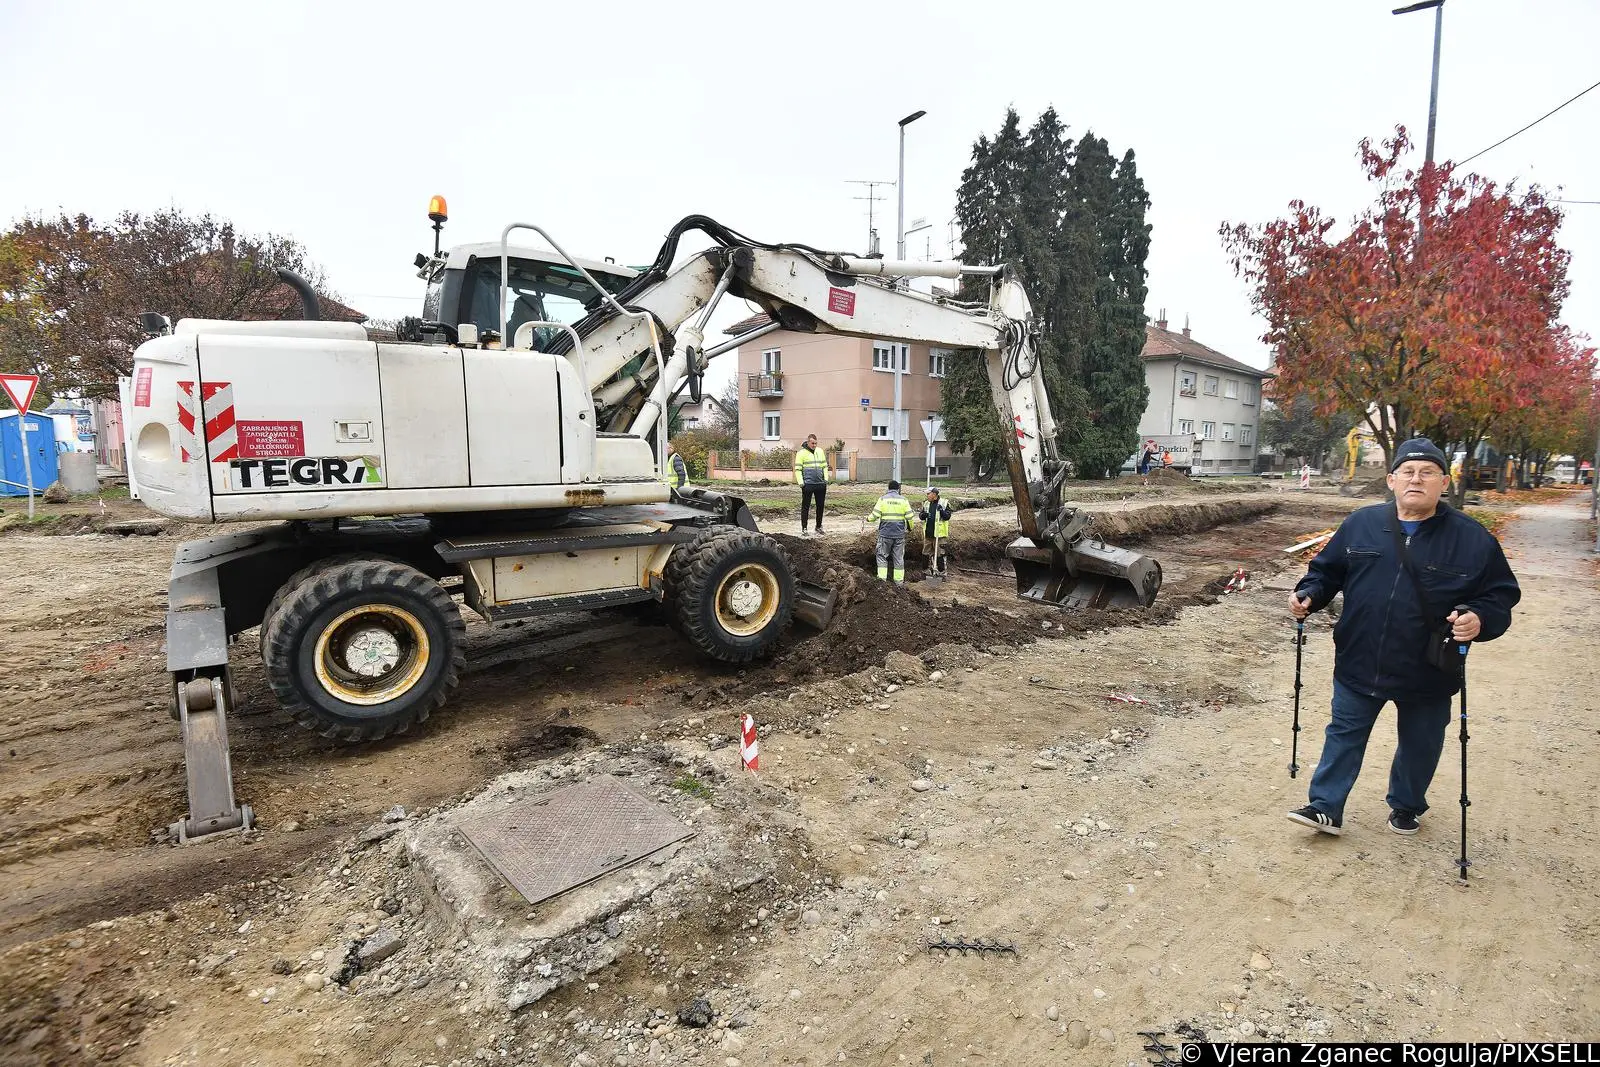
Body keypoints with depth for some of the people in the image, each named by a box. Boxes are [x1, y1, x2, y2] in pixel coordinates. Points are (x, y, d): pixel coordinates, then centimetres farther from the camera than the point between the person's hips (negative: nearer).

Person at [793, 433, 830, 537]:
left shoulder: (820, 451, 13)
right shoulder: (801, 453, -2)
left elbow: (824, 466, 18)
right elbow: (798, 469, -3)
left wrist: (826, 479, 8)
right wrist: (801, 483, -11)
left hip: (821, 484, 5)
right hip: (808, 484, -5)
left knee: (820, 506, 10)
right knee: (805, 507, 0)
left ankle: (819, 526, 24)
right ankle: (804, 529, 6)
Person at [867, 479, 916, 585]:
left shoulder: (882, 499, -2)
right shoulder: (903, 500, 2)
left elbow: (875, 515, -7)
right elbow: (909, 516, 0)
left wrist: (868, 519, 14)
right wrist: (910, 528, 17)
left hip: (885, 533, -2)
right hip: (900, 534, 2)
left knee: (882, 556, 8)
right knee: (899, 557, 9)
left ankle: (882, 579, 3)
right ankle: (899, 581, 11)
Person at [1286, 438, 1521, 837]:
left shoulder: (1472, 539, -6)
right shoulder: (1361, 524, -3)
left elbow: (1502, 595, -1)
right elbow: (1327, 570, 7)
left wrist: (1480, 619, -22)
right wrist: (1308, 595, -11)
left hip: (1427, 675, 0)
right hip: (1358, 665, 1)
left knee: (1419, 745, 19)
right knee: (1344, 736, 10)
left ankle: (1406, 806, 42)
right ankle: (1326, 808, 20)